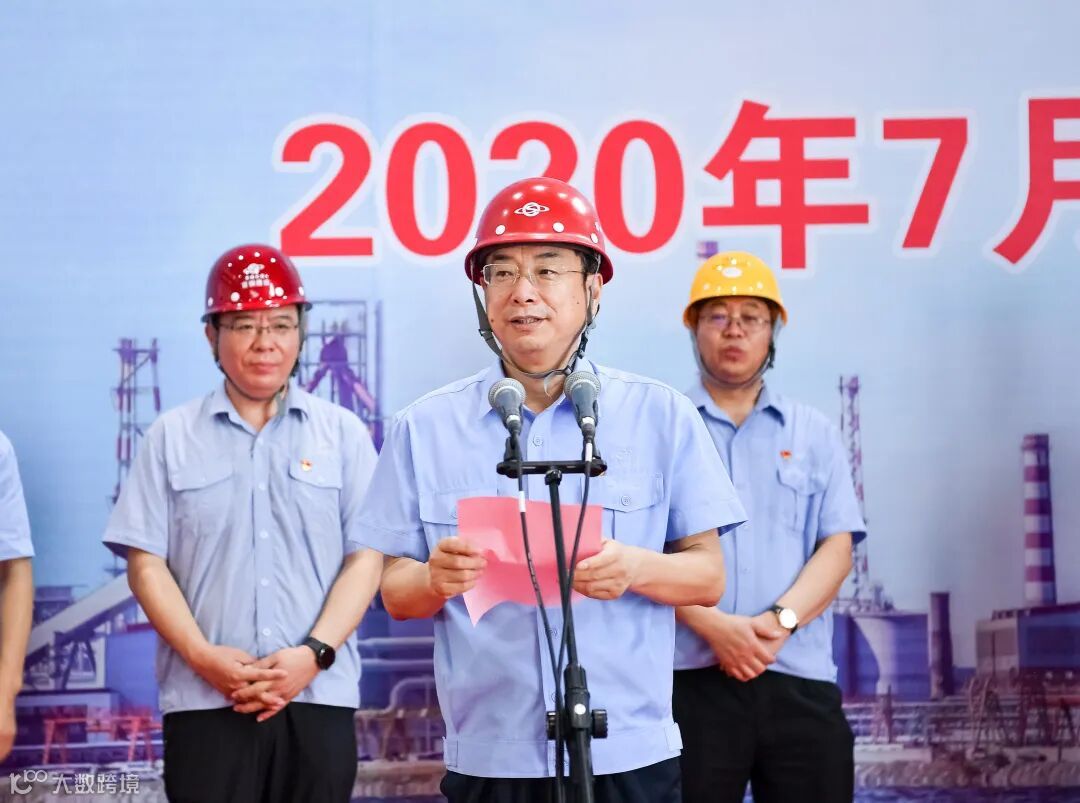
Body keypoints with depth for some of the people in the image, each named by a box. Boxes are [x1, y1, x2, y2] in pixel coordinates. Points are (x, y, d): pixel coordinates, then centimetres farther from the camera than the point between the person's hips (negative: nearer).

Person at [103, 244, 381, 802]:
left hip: (320, 696, 1)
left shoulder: (343, 434, 8)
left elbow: (366, 559, 3)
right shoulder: (171, 437, 8)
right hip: (205, 701, 0)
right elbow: (146, 564, 4)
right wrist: (203, 657, -10)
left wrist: (313, 653, -11)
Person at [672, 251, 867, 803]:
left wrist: (781, 620, -12)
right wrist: (714, 626, -15)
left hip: (801, 679, 2)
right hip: (691, 677, -2)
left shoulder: (814, 433, 14)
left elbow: (836, 550, 5)